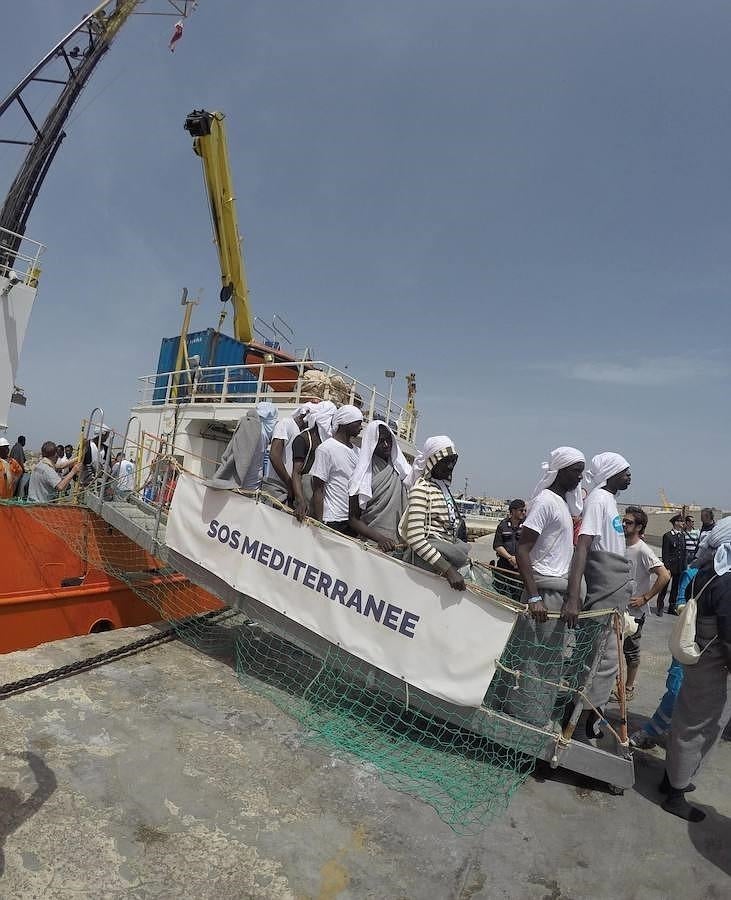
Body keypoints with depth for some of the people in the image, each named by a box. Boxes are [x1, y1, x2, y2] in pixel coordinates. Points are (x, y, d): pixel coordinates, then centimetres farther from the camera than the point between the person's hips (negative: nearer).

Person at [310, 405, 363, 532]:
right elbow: (318, 489, -10)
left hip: (353, 519, 7)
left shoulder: (356, 450, 12)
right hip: (333, 521, -7)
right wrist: (319, 523, -13)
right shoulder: (326, 449, -10)